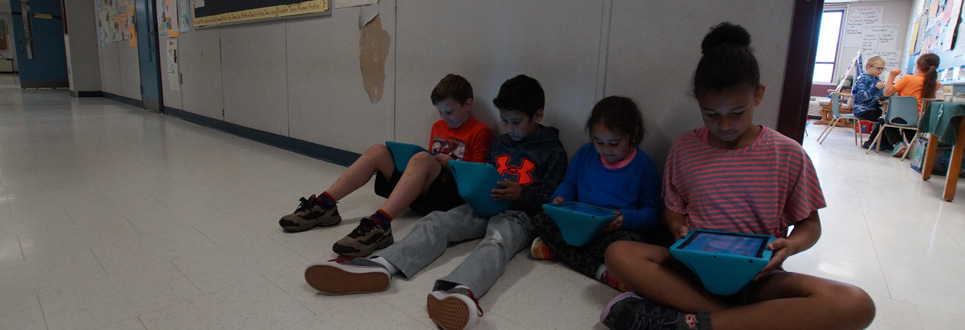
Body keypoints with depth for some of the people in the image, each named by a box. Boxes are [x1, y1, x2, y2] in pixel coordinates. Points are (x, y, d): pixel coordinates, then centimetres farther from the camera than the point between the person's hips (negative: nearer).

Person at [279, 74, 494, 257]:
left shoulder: (480, 132, 0)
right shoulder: (438, 127, 20)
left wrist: (450, 163, -11)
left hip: (453, 194, -7)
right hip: (419, 192, 7)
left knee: (421, 159, -35)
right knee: (378, 151, -7)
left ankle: (379, 224, -52)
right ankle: (323, 205, -15)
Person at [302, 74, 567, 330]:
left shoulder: (553, 151, 1)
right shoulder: (498, 143, 18)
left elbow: (551, 201, -2)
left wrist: (521, 193, -20)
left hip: (520, 213, -6)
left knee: (496, 242, -41)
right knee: (435, 221, -21)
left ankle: (460, 292, -74)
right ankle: (381, 266, -46)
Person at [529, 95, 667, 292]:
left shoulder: (644, 165, -7)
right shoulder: (585, 154, 2)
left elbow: (652, 211, -5)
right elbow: (569, 183, 13)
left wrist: (627, 218, -24)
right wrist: (560, 198, -9)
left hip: (617, 230, -3)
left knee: (631, 241, -37)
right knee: (540, 220, -18)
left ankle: (558, 250, -25)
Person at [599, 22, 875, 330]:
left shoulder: (789, 155, -2)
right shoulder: (684, 148, 1)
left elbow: (809, 224, 7)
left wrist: (789, 245, -16)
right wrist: (679, 229, -13)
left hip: (758, 276, 0)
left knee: (856, 304, -30)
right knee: (618, 253, -27)